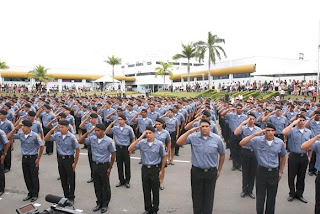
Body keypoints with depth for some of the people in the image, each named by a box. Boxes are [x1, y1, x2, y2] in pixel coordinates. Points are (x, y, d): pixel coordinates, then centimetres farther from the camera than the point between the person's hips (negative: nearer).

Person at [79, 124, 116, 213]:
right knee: (97, 185, 15)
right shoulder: (92, 138, -4)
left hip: (104, 165, -4)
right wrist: (88, 132, -12)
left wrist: (110, 168, -7)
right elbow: (80, 141, 0)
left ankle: (105, 204, 25)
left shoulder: (109, 141, -15)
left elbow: (113, 154, -8)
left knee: (105, 186, 9)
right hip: (95, 164, 4)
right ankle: (99, 203, 32)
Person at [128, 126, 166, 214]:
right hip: (145, 168, 2)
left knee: (155, 190, 10)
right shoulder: (142, 142, -8)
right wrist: (140, 137, -24)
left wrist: (161, 170, 0)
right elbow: (130, 149, -20)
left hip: (155, 169, -2)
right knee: (146, 190, 13)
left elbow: (163, 157, 1)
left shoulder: (159, 144, -10)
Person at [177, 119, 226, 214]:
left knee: (209, 196, 11)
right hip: (196, 171, 0)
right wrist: (190, 131, -22)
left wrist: (219, 170, 12)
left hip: (211, 172, 0)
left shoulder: (217, 139, -4)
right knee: (196, 196, 14)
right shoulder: (193, 137, -8)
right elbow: (179, 142, -18)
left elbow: (222, 154, 8)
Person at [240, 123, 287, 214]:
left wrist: (281, 172, 14)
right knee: (260, 197, 8)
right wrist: (255, 134, -26)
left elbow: (283, 157, 13)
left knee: (272, 197, 15)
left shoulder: (280, 142, -3)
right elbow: (242, 143, -22)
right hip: (261, 171, -2)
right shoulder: (257, 140, -11)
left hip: (274, 172, 2)